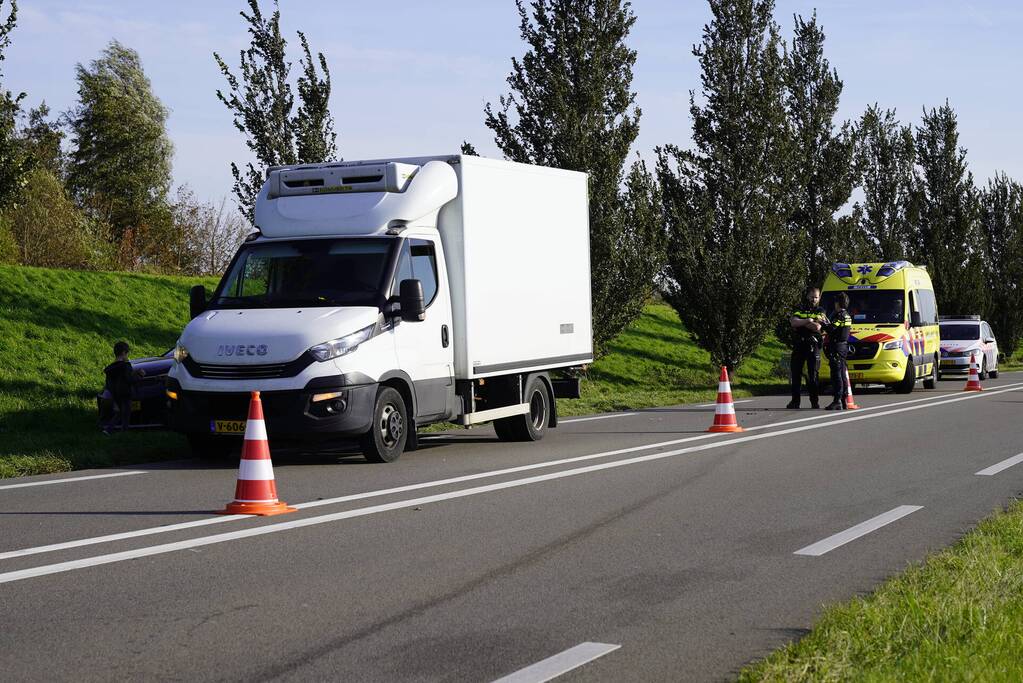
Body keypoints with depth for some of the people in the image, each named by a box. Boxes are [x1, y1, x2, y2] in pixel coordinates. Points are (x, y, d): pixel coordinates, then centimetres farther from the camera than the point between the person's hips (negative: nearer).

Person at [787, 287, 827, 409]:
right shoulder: (800, 310, 13)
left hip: (813, 345, -2)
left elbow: (817, 327, -10)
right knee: (796, 374, 3)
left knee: (812, 375, -4)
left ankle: (815, 401, 0)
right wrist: (807, 321, -16)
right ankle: (795, 401, 8)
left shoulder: (820, 312, 7)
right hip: (799, 345, 2)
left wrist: (800, 323, -6)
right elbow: (793, 322, -5)